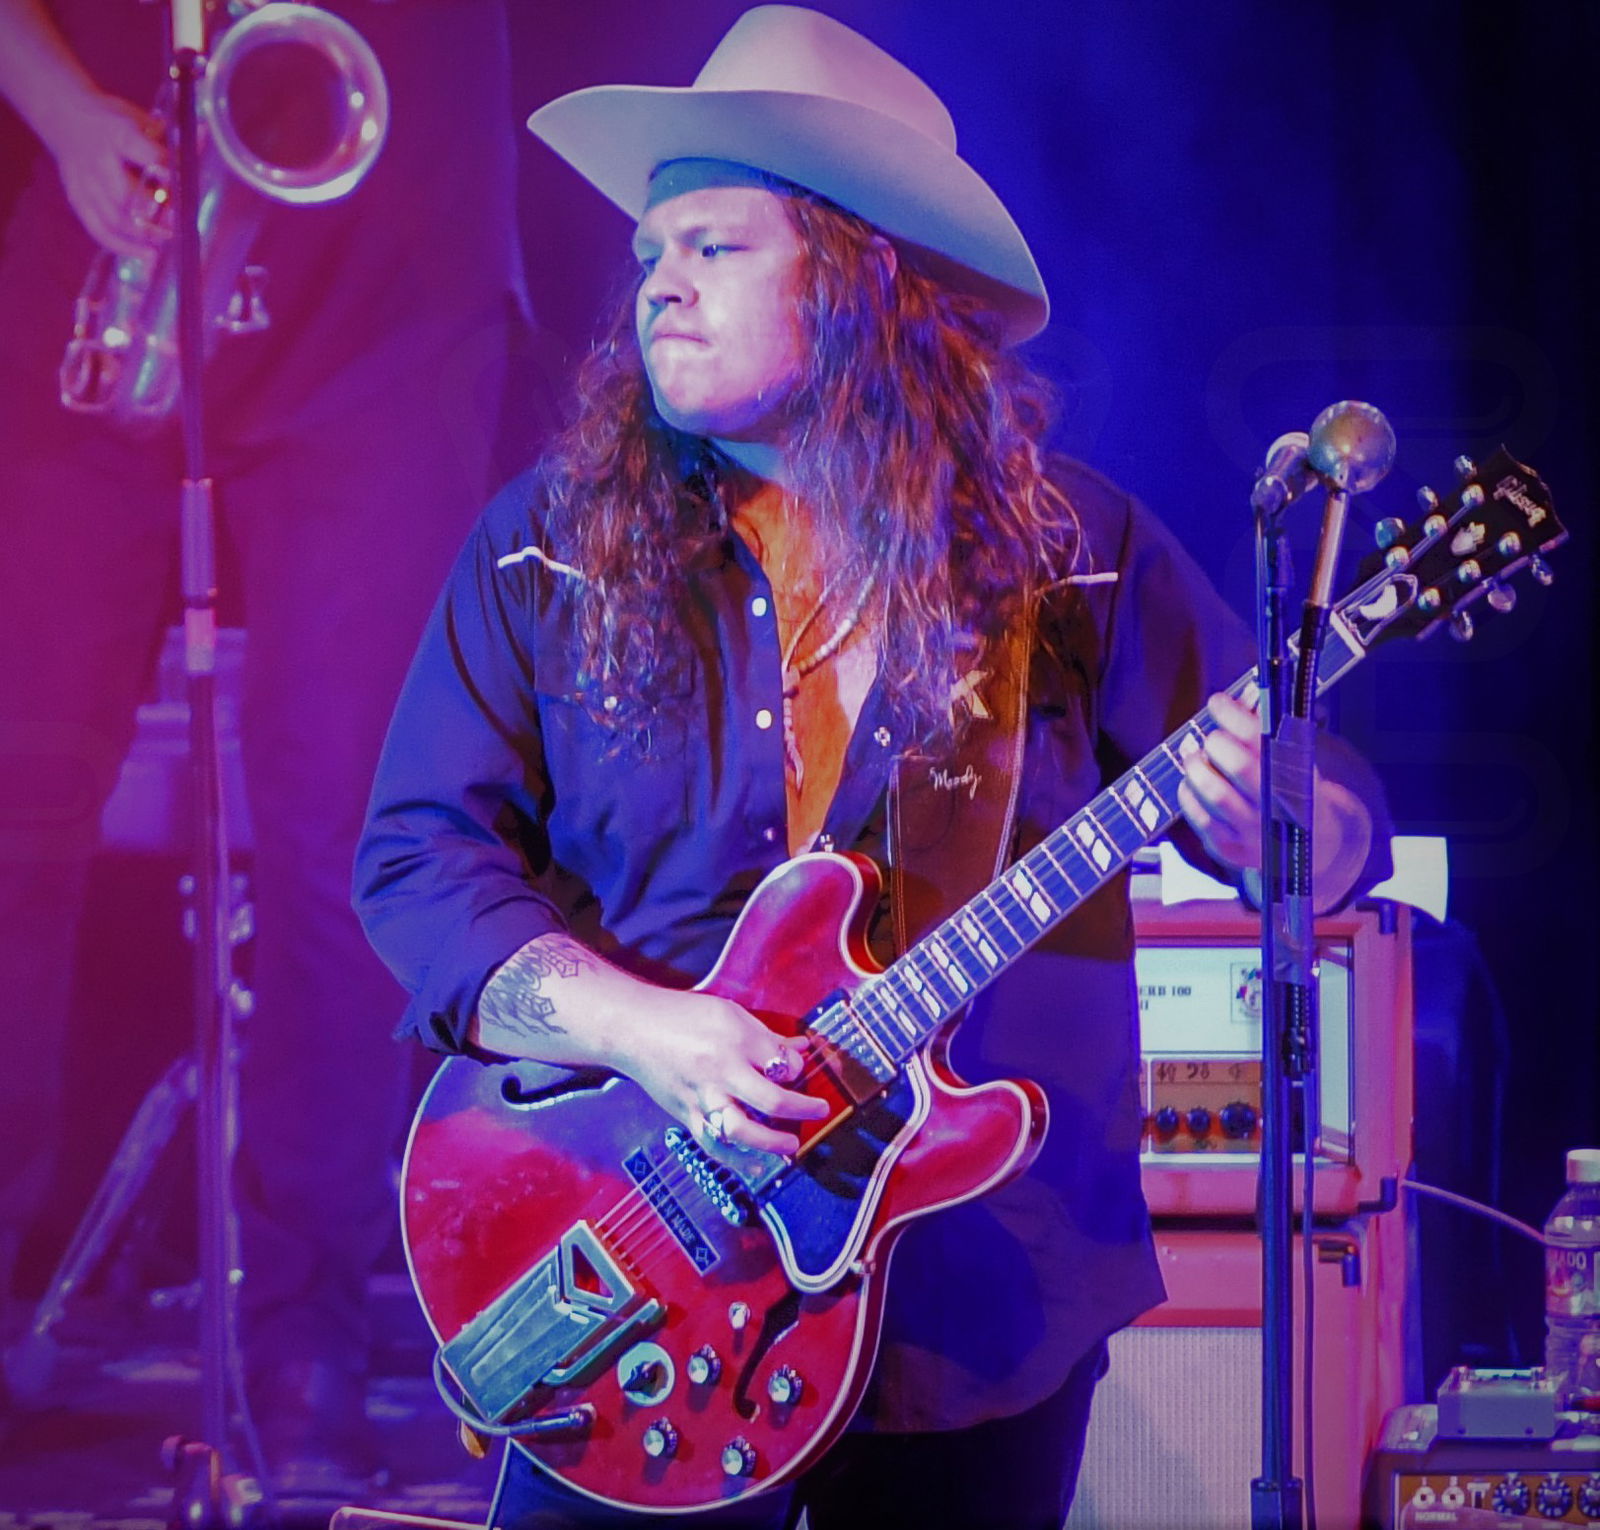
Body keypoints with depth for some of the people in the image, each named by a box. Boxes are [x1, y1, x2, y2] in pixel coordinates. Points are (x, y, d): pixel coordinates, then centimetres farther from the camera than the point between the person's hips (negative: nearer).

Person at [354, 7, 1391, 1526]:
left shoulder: (1072, 549, 1)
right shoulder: (549, 548, 2)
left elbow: (1338, 828, 2)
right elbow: (420, 853, -3)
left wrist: (1265, 816, -22)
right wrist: (636, 1028, -19)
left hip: (987, 1296, 1)